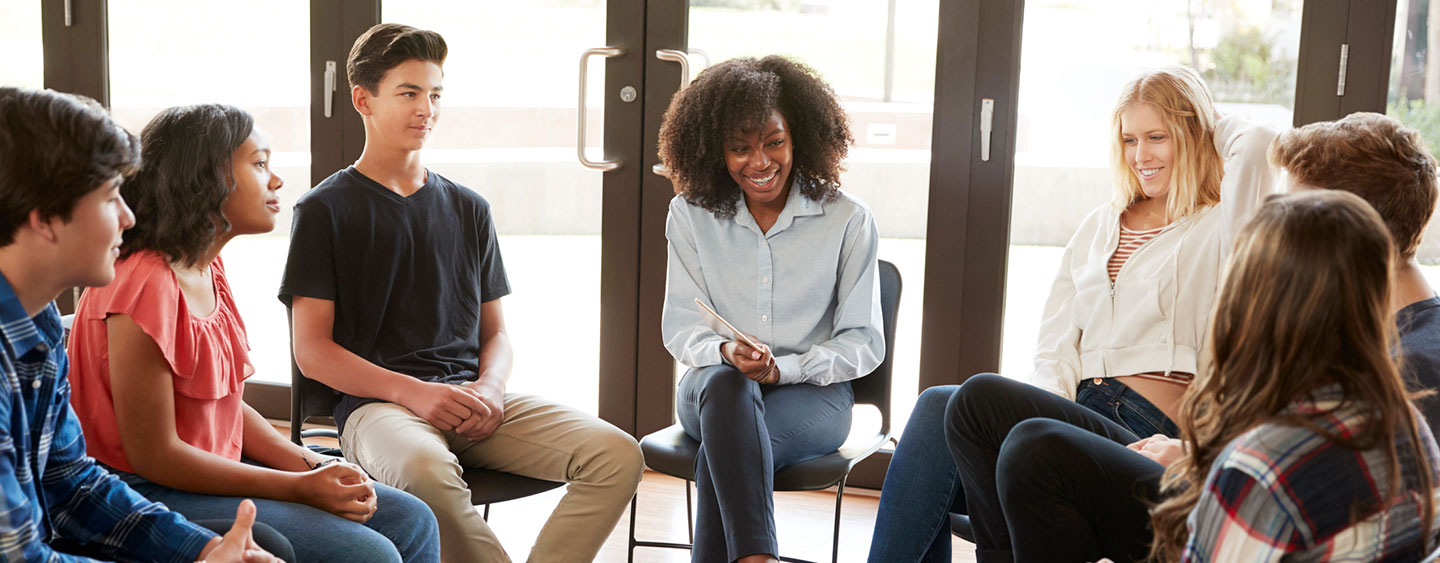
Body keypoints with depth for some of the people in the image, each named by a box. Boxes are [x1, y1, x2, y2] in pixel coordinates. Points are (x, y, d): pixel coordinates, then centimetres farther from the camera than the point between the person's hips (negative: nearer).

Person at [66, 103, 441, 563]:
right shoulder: (145, 286, -21)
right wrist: (301, 488, -18)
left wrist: (311, 466, -4)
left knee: (410, 522, 2)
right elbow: (153, 453, -20)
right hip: (150, 493, -9)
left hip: (214, 472, 9)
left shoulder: (207, 269, 8)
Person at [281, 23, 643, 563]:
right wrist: (413, 392, -14)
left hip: (472, 399, 5)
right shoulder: (324, 210, 6)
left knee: (618, 454, -19)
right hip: (376, 402, -4)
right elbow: (312, 350, -1)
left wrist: (490, 387, -4)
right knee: (425, 469, -41)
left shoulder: (468, 209, 20)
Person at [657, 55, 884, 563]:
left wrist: (782, 369, -16)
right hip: (716, 389, 1)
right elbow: (681, 328, 4)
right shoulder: (691, 215, 5)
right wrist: (726, 352, -19)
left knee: (724, 452, -34)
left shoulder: (848, 221, -1)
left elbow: (863, 343, 0)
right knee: (726, 383, -37)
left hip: (812, 392, -1)